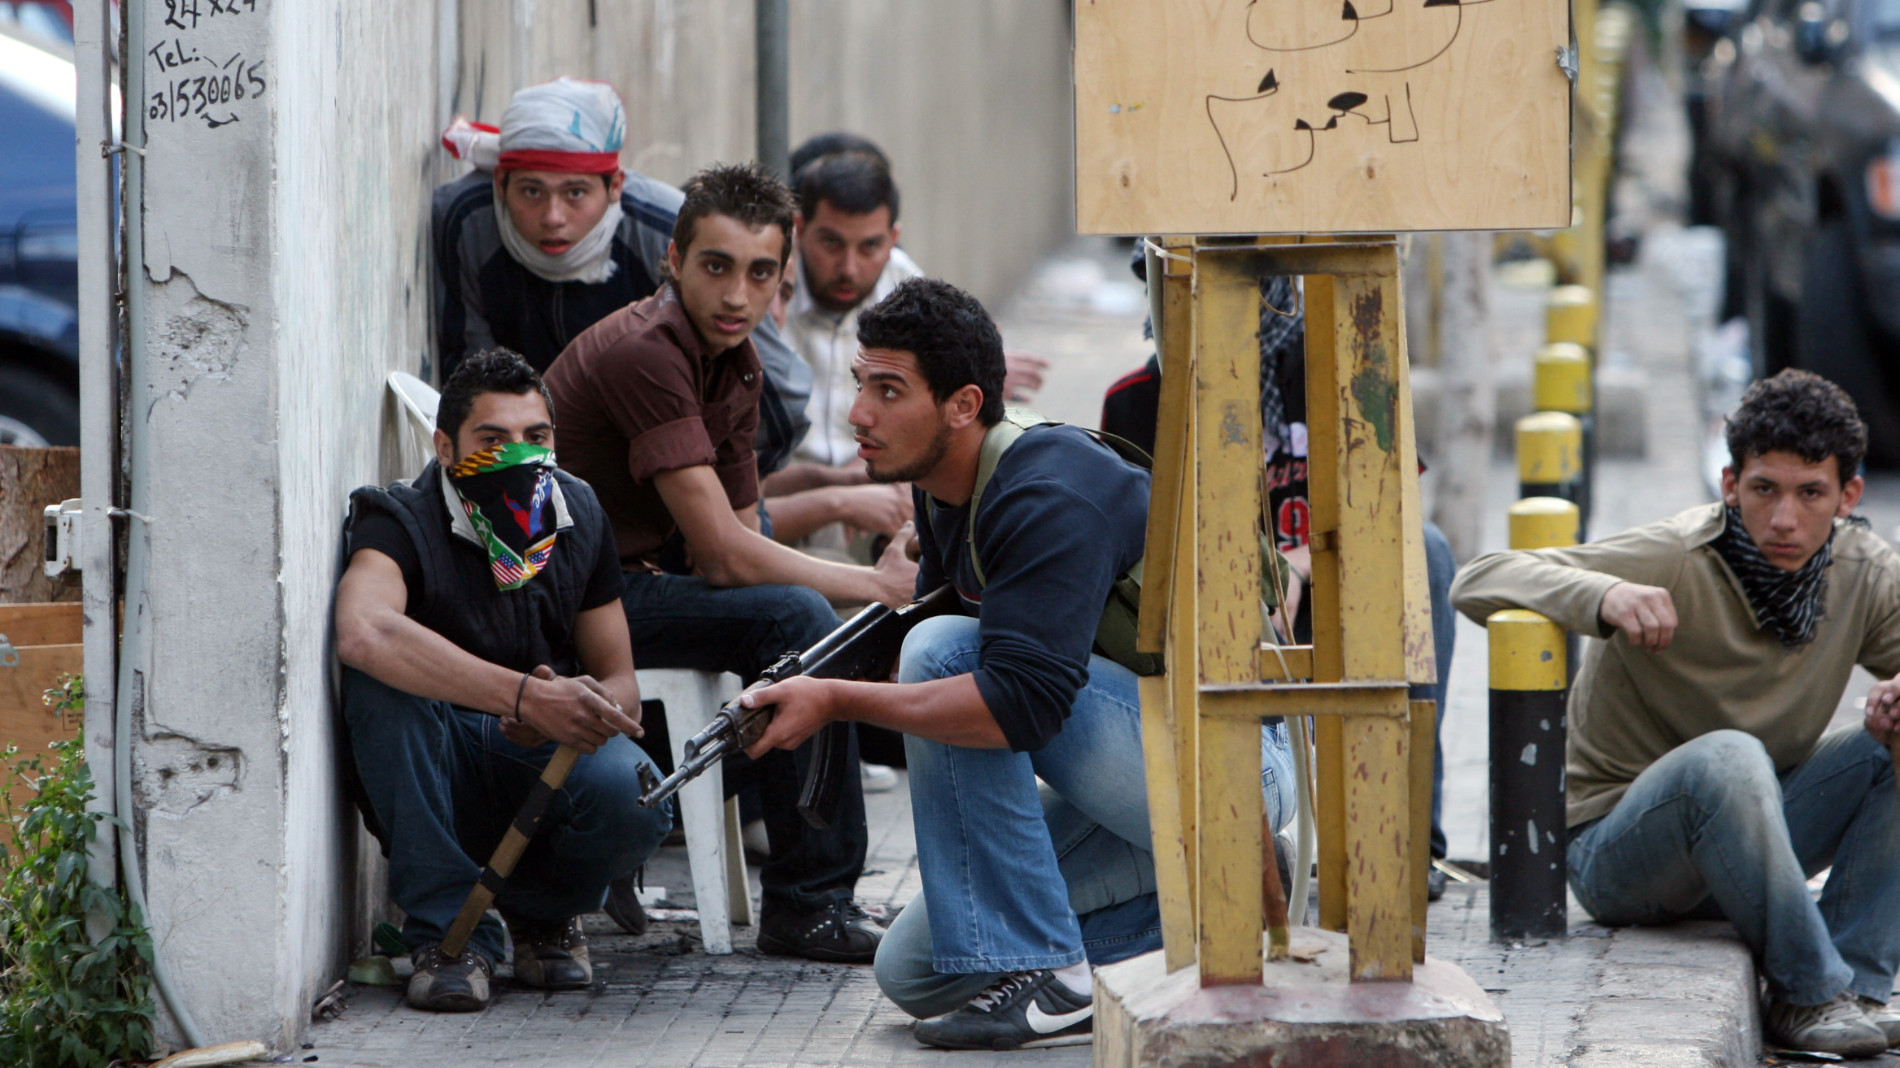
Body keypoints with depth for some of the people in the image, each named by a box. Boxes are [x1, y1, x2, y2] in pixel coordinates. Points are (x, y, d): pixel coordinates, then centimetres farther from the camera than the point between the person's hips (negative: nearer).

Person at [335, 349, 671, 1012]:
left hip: (546, 761, 3)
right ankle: (447, 928, -23)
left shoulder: (576, 516, 2)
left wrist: (579, 707, -22)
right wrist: (525, 697, -46)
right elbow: (362, 633, -40)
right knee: (384, 676, -34)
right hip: (437, 782, -3)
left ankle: (545, 907, 5)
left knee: (633, 796, -32)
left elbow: (620, 684, 5)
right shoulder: (402, 522, -15)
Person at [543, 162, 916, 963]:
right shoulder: (644, 352, -22)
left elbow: (737, 541, 6)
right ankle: (808, 904, -19)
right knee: (794, 618, -25)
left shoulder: (737, 364, 8)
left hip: (637, 579, 10)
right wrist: (876, 584, -14)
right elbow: (723, 553, -25)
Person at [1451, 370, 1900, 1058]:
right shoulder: (1675, 562, -20)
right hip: (1614, 852, -6)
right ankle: (1808, 995, -29)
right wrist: (1603, 597, -44)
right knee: (1727, 757, -37)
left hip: (1748, 834, 6)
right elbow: (1477, 583, -24)